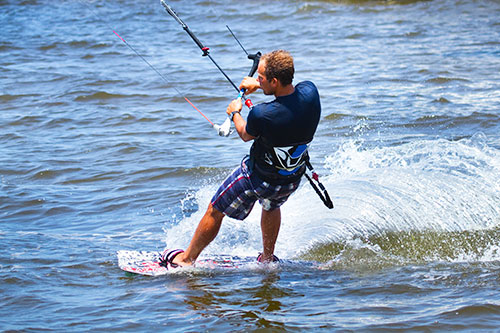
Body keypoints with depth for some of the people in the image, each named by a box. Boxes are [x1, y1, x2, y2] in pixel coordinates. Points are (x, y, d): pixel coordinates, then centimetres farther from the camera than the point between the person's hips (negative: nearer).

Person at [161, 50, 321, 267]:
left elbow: (246, 135, -9)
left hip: (257, 177, -5)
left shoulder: (261, 114, -34)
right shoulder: (310, 91, -22)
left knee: (215, 212, 17)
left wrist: (235, 113, 10)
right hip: (292, 180, 5)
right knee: (271, 206, 38)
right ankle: (267, 258, 53)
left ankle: (187, 259, 34)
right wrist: (259, 85, 15)